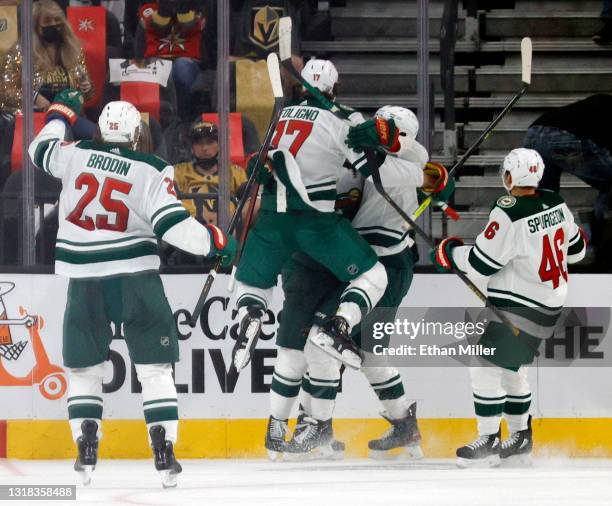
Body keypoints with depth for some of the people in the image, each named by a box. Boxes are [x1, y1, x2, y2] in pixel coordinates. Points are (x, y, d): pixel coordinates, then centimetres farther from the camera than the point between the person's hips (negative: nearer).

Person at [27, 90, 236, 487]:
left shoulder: (77, 155, -1)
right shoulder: (152, 171, -8)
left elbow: (41, 150, 18)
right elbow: (172, 224, -15)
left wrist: (61, 113, 33)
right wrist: (215, 241, -3)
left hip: (84, 277, 2)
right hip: (135, 275, -2)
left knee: (84, 365, 14)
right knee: (154, 364, 5)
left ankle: (86, 450, 4)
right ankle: (164, 451, -3)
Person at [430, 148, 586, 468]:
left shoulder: (508, 215, -22)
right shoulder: (556, 204, 2)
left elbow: (481, 263, -16)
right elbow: (575, 249, 14)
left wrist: (449, 253, 1)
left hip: (518, 307, -9)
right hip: (549, 306, 9)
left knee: (485, 366, -7)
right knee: (511, 369, 20)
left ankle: (489, 443, -9)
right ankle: (520, 439, 25)